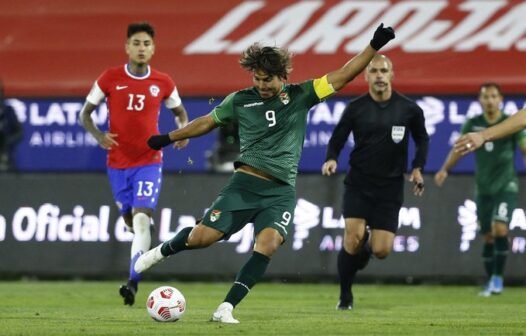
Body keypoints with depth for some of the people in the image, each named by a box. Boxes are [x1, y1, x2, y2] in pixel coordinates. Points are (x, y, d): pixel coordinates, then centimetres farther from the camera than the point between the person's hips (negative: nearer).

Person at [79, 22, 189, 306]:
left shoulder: (163, 83, -1)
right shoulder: (110, 79, -4)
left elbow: (180, 112, 16)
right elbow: (85, 113, 3)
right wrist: (98, 135, -17)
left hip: (149, 162, -1)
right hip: (118, 162, 2)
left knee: (141, 219, -18)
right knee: (130, 220, 12)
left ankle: (133, 282, -24)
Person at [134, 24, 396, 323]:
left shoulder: (300, 96, 4)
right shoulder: (240, 101, 4)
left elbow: (343, 75, -1)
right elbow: (207, 123, 20)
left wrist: (374, 46, -10)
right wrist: (167, 139, 26)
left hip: (281, 191, 0)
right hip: (245, 183, 0)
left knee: (268, 245, -24)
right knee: (201, 237, -9)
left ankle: (226, 308, -20)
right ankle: (163, 251, 26)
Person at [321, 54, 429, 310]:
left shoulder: (409, 109, 0)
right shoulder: (355, 108, -1)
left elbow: (422, 140, 14)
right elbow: (337, 139, 4)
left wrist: (417, 168, 2)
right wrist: (331, 159, -16)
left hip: (390, 186, 1)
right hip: (358, 184, -1)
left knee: (381, 250, -7)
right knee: (354, 236, -18)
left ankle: (367, 246, 33)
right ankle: (345, 296, 2)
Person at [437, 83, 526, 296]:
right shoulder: (473, 124, 1)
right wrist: (445, 170, -1)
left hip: (506, 186, -3)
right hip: (483, 188, 3)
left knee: (500, 229, -19)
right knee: (488, 237, 7)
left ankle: (498, 277, -7)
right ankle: (491, 282, 20)